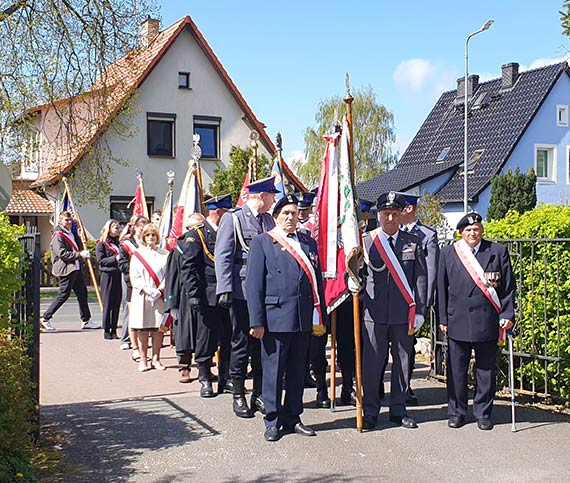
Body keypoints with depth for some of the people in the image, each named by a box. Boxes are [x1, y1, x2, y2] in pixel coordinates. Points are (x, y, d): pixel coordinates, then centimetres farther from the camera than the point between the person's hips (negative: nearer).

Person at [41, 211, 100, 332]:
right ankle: (45, 319, 2)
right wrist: (79, 255, -19)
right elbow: (62, 254, -20)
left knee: (82, 293, 9)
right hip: (65, 270, -9)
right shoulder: (58, 236, -10)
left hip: (75, 268, 9)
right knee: (63, 295, -7)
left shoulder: (71, 234, 19)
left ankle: (86, 321, 16)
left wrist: (83, 255, 11)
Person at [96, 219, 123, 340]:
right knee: (108, 304, -1)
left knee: (117, 304, 5)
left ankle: (114, 330, 11)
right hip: (108, 275, -5)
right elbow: (101, 260, -9)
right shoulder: (101, 244, 0)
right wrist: (115, 258, -17)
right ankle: (106, 331, 6)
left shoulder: (118, 242, 16)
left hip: (118, 275, 5)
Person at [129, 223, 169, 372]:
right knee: (142, 329, 0)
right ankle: (143, 360, 8)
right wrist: (146, 290, -13)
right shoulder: (137, 254, 6)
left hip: (160, 297, 1)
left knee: (158, 328, 3)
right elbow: (134, 276, 0)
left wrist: (160, 290, -11)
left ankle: (156, 359, 12)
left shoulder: (164, 254, 8)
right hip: (142, 297, -1)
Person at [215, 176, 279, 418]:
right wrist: (225, 289, -16)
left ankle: (259, 394, 19)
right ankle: (238, 395, 13)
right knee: (241, 343, 2)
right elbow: (223, 257, -9)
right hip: (242, 291, -5)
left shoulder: (269, 220, 13)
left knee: (263, 343, 9)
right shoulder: (232, 218, -4)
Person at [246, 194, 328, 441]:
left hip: (304, 319, 4)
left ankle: (292, 418, 23)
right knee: (273, 371, 3)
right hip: (275, 317, -4)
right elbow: (254, 284, -3)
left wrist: (321, 318, 10)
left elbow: (318, 281, 15)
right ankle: (273, 421, 15)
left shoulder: (309, 242, 15)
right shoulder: (262, 242, 2)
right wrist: (257, 321, -9)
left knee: (297, 370, 11)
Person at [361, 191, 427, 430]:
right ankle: (370, 411, 15)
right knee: (371, 363, 2)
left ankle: (398, 410, 21)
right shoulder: (365, 242, 4)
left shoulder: (413, 243, 7)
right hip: (374, 312, -1)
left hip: (404, 313, 2)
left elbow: (421, 278, 6)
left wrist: (419, 311, 0)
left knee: (403, 363, 9)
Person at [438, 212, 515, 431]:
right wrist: (443, 318, 3)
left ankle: (483, 413, 19)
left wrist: (507, 314, -2)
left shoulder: (498, 252, 4)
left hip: (488, 321, 0)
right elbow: (442, 287, 6)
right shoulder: (448, 253, 5)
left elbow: (508, 286, 5)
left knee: (486, 370, 7)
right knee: (456, 370, 6)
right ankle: (457, 412, 19)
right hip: (457, 321, 0)